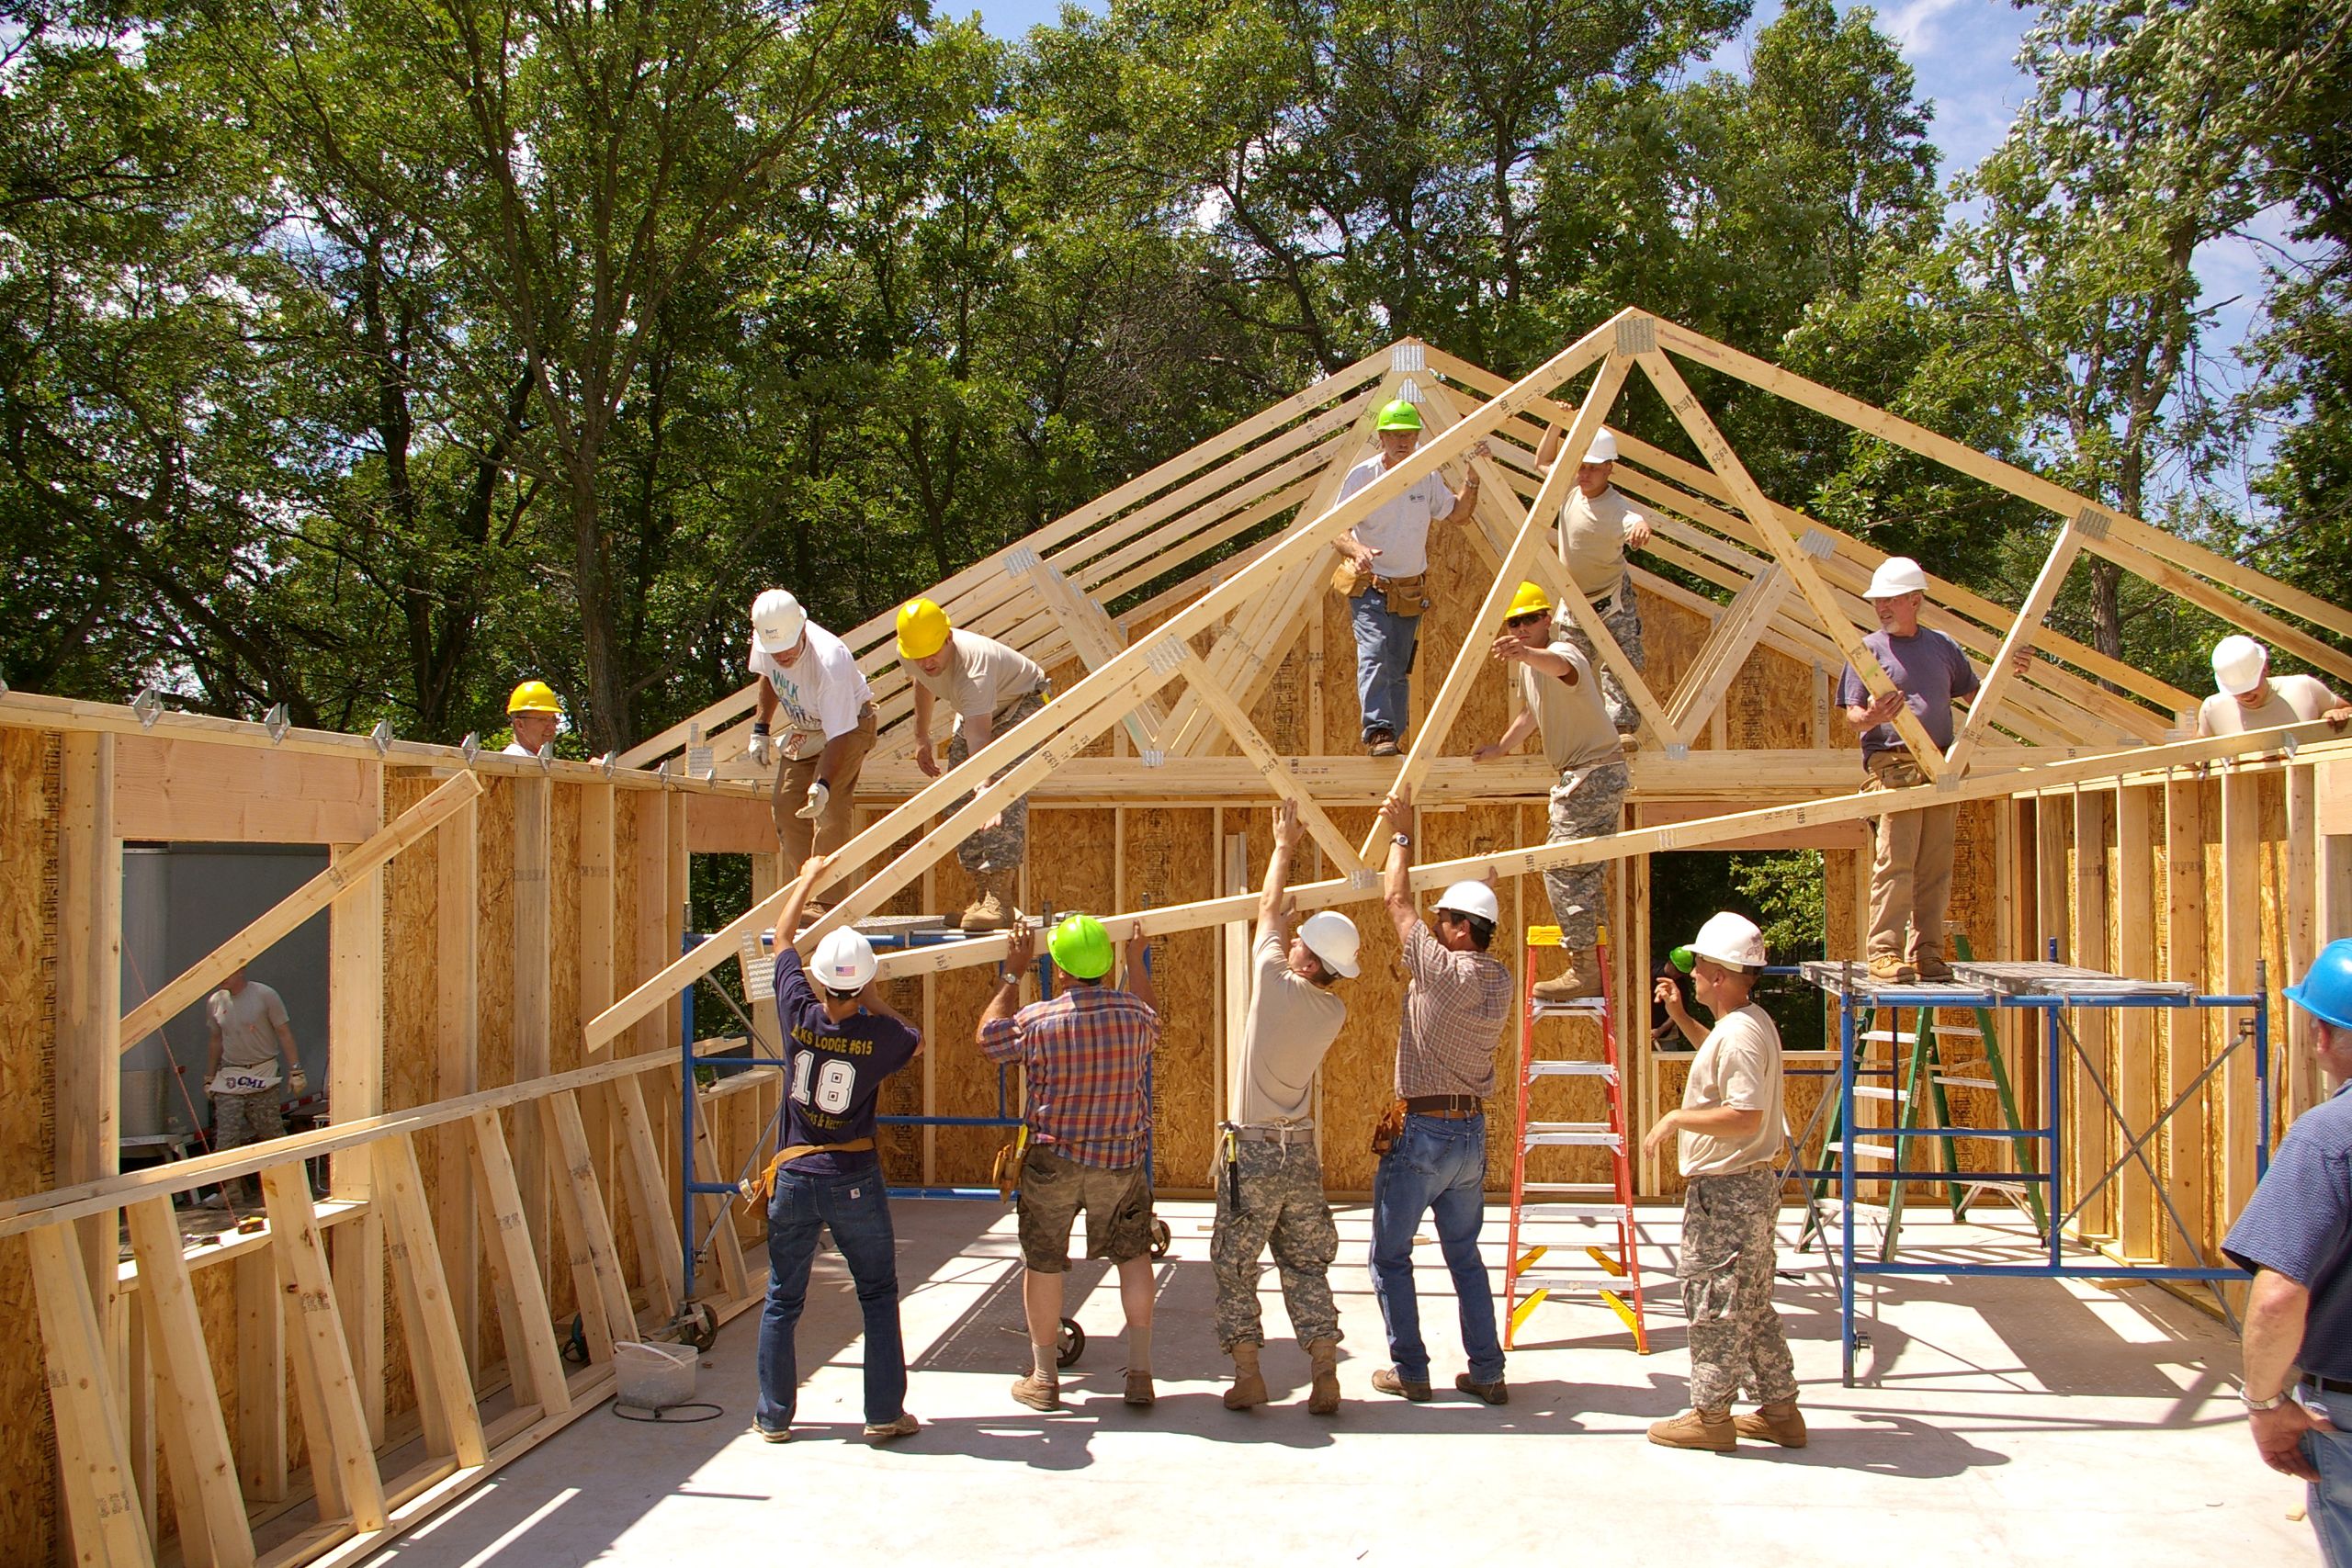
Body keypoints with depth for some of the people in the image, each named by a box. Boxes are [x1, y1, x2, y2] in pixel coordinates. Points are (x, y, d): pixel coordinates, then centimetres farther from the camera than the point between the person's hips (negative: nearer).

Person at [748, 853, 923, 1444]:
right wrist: (873, 999, 14)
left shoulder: (798, 1013, -10)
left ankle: (773, 1415, 20)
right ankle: (885, 1414, 13)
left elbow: (782, 937, 7)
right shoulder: (880, 1035, -13)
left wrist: (809, 876, 18)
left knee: (782, 1300, 13)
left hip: (793, 1178, 2)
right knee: (878, 1296, 11)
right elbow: (914, 1040, 14)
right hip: (855, 1180, -2)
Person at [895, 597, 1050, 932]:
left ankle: (1000, 897, -34)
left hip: (1024, 701, -8)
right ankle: (982, 893, 6)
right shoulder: (909, 656, -19)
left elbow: (979, 741, -54)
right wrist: (921, 737, 14)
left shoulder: (973, 668, -43)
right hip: (975, 712, 8)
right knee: (959, 798, -1)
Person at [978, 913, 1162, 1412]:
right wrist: (1138, 962, 28)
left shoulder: (1037, 1020, -14)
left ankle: (1044, 1377, 22)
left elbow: (988, 1037, 7)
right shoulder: (1136, 1012, -7)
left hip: (1052, 1160, -2)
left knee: (1043, 1263, 12)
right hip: (1121, 1160, 2)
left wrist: (1013, 973, 12)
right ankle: (1139, 1373, 15)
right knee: (1134, 1256, 16)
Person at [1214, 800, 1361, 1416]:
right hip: (1301, 1152, 5)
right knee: (1306, 1266, 11)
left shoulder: (1275, 983, -14)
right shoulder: (1335, 1012, -1)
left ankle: (1246, 1374, 5)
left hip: (1251, 1150, -5)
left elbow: (1269, 912, 2)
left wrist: (1285, 846, 15)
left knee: (1235, 1266, 7)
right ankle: (1325, 1377, 6)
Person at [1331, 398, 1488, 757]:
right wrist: (1356, 549, -33)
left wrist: (1472, 478, -1)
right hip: (1369, 586, -4)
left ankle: (1393, 741, 17)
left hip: (1410, 590, 4)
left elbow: (1458, 515, 14)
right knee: (1373, 655, -25)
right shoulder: (1361, 475, -9)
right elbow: (1337, 531, -11)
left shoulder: (1428, 477, 3)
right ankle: (1378, 732, -31)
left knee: (1399, 670, 9)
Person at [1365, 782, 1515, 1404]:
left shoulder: (1444, 969, -18)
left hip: (1420, 1132, -7)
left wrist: (1402, 834, 1)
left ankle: (1409, 1371, 9)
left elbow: (1396, 901, -9)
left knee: (1391, 1255, 7)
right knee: (1466, 1256, 16)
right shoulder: (1501, 981, 3)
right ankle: (1487, 1372, 15)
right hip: (1471, 1132, 7)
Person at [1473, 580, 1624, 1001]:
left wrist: (1526, 653, -65)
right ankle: (1586, 953, 28)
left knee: (1562, 867, -14)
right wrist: (1501, 749, 34)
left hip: (1595, 773, -11)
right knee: (1582, 867, 17)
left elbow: (1561, 665, -46)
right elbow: (1530, 711, 30)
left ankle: (1584, 970, -12)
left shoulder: (1564, 650, -19)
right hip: (1581, 774, 11)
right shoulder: (1528, 665, 12)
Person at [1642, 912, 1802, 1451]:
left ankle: (1710, 1416, 11)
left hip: (1728, 1191, -11)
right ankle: (1779, 1412, 24)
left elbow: (1745, 1117, -29)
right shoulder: (1747, 1023, 11)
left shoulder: (1740, 1033, -22)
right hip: (1748, 1185, 11)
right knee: (1751, 1306, 17)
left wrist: (1677, 1119, -20)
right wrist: (1680, 1017, 25)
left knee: (1714, 1304, 1)